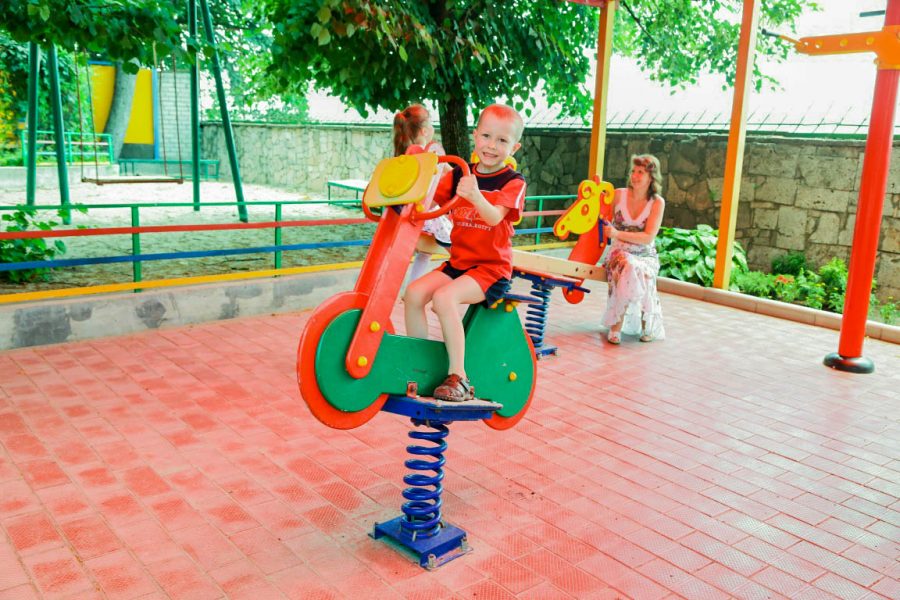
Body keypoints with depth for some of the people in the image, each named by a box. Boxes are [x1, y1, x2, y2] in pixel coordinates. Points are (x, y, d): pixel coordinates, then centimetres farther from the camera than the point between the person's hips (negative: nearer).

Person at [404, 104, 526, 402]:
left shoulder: (513, 182, -6)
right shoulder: (458, 175, 10)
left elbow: (494, 216, -24)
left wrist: (475, 196, -43)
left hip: (492, 267, -6)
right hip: (458, 262, 6)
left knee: (444, 297, -28)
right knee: (414, 292, -15)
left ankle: (458, 378, -19)